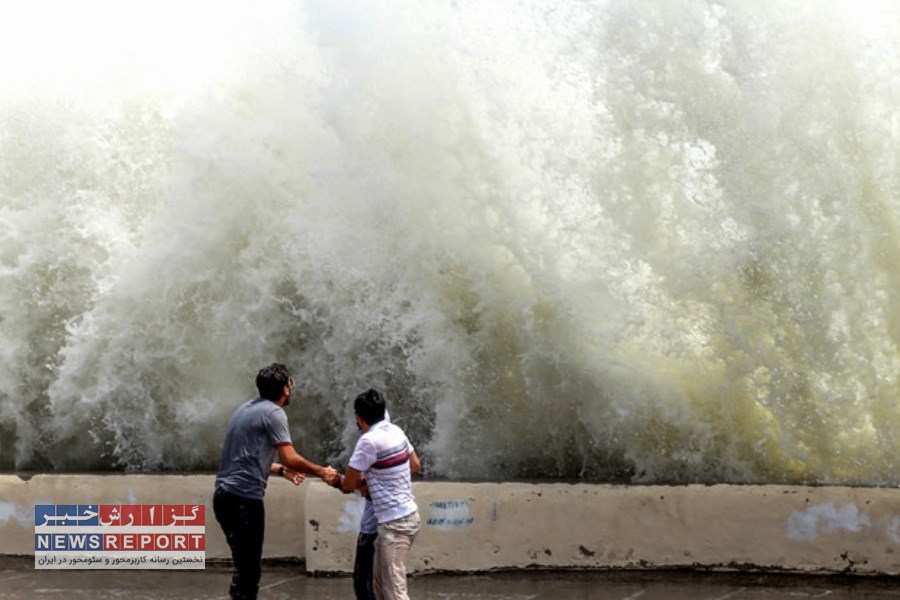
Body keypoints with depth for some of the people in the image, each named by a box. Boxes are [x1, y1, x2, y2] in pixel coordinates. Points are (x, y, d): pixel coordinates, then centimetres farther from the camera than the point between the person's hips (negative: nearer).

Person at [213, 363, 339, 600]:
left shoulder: (249, 408, 18)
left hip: (226, 496, 9)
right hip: (244, 499, -9)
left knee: (246, 565, 17)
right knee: (249, 568, -5)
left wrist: (281, 470, 26)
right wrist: (322, 472, -1)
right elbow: (291, 459, -14)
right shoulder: (273, 413, -9)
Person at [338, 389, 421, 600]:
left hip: (395, 523, -9)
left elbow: (348, 484, -11)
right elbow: (416, 465, 22)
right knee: (380, 581, 19)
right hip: (407, 515, 9)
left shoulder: (369, 441, -17)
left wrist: (364, 480, 12)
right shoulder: (396, 431, 7)